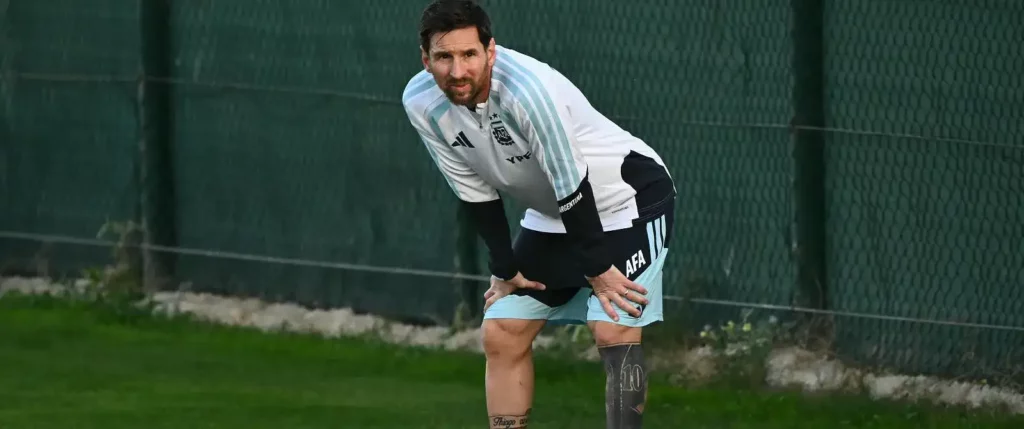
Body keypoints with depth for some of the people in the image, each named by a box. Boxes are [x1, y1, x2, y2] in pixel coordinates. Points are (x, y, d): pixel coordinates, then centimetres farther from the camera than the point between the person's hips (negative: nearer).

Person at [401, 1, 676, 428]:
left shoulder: (527, 88, -36)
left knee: (614, 331, -20)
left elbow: (572, 186, -28)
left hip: (628, 197, -7)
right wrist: (505, 270, -1)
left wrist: (597, 269, -20)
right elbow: (475, 193, -3)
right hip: (551, 214, 7)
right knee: (501, 337, 4)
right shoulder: (421, 104, -15)